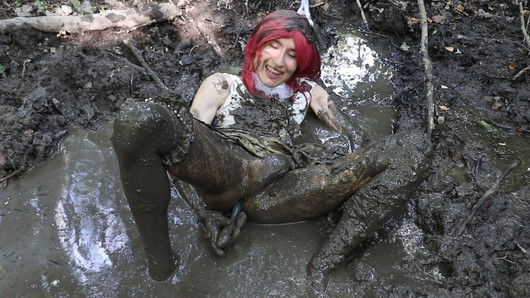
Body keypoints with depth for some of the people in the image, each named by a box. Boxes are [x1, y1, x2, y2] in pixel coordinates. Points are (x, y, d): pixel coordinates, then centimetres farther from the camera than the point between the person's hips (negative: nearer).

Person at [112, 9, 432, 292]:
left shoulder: (307, 91, 29)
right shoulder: (222, 84, 22)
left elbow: (357, 137, 18)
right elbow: (186, 142, 9)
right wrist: (207, 213, -6)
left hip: (279, 192, 2)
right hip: (225, 174, -1)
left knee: (414, 147, -8)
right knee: (139, 118, -29)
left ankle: (325, 264, -21)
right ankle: (161, 262, -15)